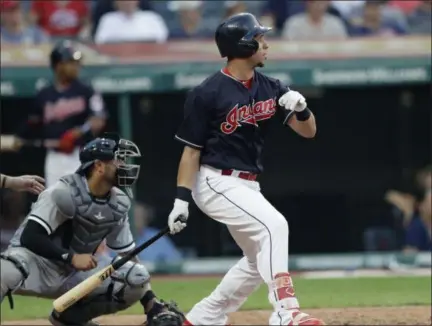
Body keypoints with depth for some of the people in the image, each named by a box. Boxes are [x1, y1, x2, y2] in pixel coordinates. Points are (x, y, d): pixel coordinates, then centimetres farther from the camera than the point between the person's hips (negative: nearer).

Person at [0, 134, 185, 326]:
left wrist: (152, 306, -1)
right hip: (35, 260, -7)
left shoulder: (119, 202, 1)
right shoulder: (65, 192, -21)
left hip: (75, 273, 8)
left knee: (136, 278, -8)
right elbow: (29, 237, -25)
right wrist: (71, 257, -35)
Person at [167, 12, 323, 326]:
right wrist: (182, 199, -15)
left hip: (248, 186, 8)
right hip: (217, 182, -8)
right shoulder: (208, 94, -13)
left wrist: (301, 108, -20)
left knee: (260, 259, 14)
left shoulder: (270, 88, 4)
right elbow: (191, 150, -10)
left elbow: (308, 131, 1)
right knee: (273, 225, -26)